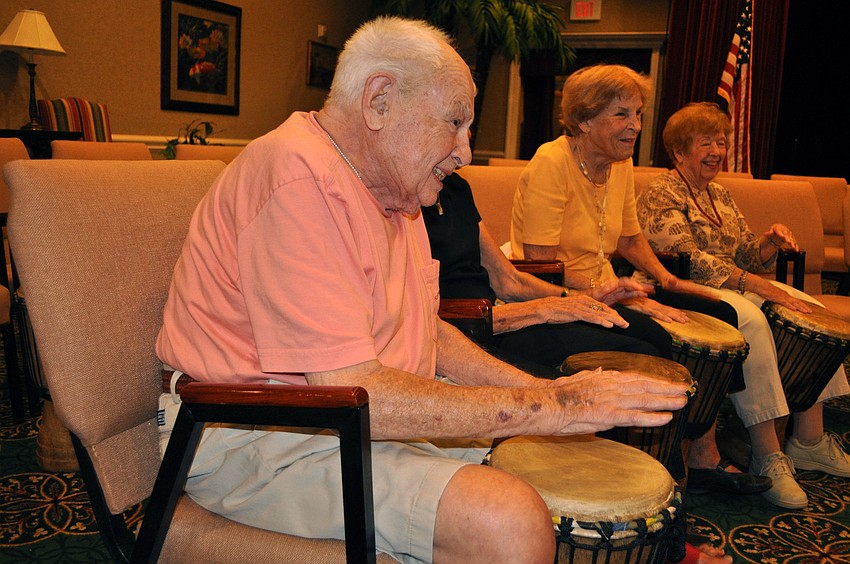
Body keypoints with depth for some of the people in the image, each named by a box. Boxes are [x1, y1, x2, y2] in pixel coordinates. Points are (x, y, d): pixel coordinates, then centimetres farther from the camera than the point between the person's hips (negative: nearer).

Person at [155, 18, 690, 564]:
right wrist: (547, 408, -22)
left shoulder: (394, 187, 11)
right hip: (256, 441, -9)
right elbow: (354, 394, -29)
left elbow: (426, 333, 14)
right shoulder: (300, 179, -23)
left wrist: (541, 389, -1)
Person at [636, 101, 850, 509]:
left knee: (813, 310, -10)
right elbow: (689, 260, -19)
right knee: (750, 318, -35)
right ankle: (767, 456, -30)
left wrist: (771, 242, -6)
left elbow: (747, 256, 19)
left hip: (737, 287, 8)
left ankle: (809, 440, -6)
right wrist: (764, 288, -24)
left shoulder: (719, 195, 21)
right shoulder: (661, 195, -6)